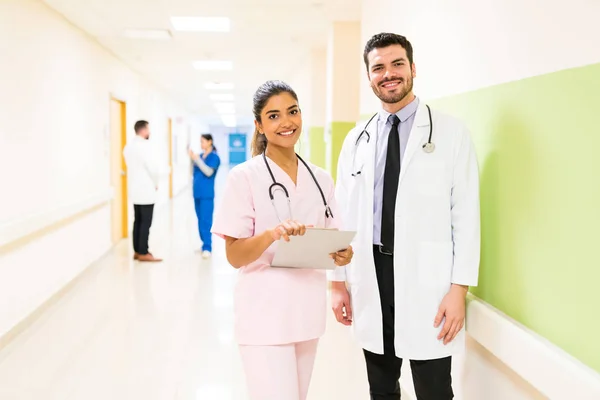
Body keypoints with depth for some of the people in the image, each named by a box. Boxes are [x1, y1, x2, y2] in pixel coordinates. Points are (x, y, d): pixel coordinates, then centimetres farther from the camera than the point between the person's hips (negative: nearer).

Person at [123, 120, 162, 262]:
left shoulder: (128, 146, 10)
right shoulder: (143, 145, -16)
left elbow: (131, 166, 12)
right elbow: (152, 166, -18)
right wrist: (155, 183, -1)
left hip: (135, 190, 8)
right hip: (146, 190, -8)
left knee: (138, 221, 12)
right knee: (145, 222, -4)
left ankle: (137, 251, 15)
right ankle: (143, 253, -2)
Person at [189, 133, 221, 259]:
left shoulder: (214, 157, -6)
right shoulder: (200, 155, 11)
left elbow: (209, 172, -18)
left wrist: (197, 159, -19)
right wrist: (193, 158, 4)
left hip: (206, 194, -7)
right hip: (197, 192, 7)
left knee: (206, 220, -10)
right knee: (200, 220, 11)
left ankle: (207, 248, -10)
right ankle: (205, 244, 20)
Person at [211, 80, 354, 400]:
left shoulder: (321, 179, 6)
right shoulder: (244, 176, -9)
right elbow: (234, 256, -11)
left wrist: (341, 254, -10)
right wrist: (272, 234, -29)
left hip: (307, 312, 6)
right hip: (264, 316, -5)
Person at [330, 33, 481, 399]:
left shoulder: (451, 132, -2)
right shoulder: (357, 139, 9)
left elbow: (466, 213, -6)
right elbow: (344, 214, 10)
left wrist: (459, 289, -12)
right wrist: (338, 281, 8)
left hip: (427, 277, -3)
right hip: (370, 277, 4)